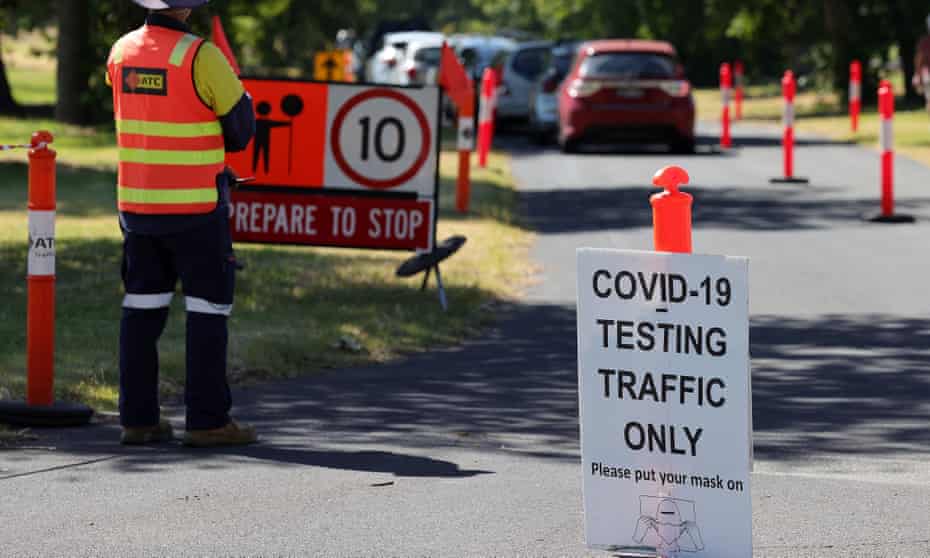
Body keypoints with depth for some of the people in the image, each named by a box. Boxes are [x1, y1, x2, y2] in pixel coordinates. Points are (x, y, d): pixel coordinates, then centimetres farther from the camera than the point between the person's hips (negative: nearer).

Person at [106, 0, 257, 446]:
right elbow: (241, 127, -7)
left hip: (136, 201, 6)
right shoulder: (201, 57, -16)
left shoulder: (121, 52, 3)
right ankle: (207, 419, 0)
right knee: (208, 307, 1)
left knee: (142, 306, 10)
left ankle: (137, 417, 10)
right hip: (194, 205, -6)